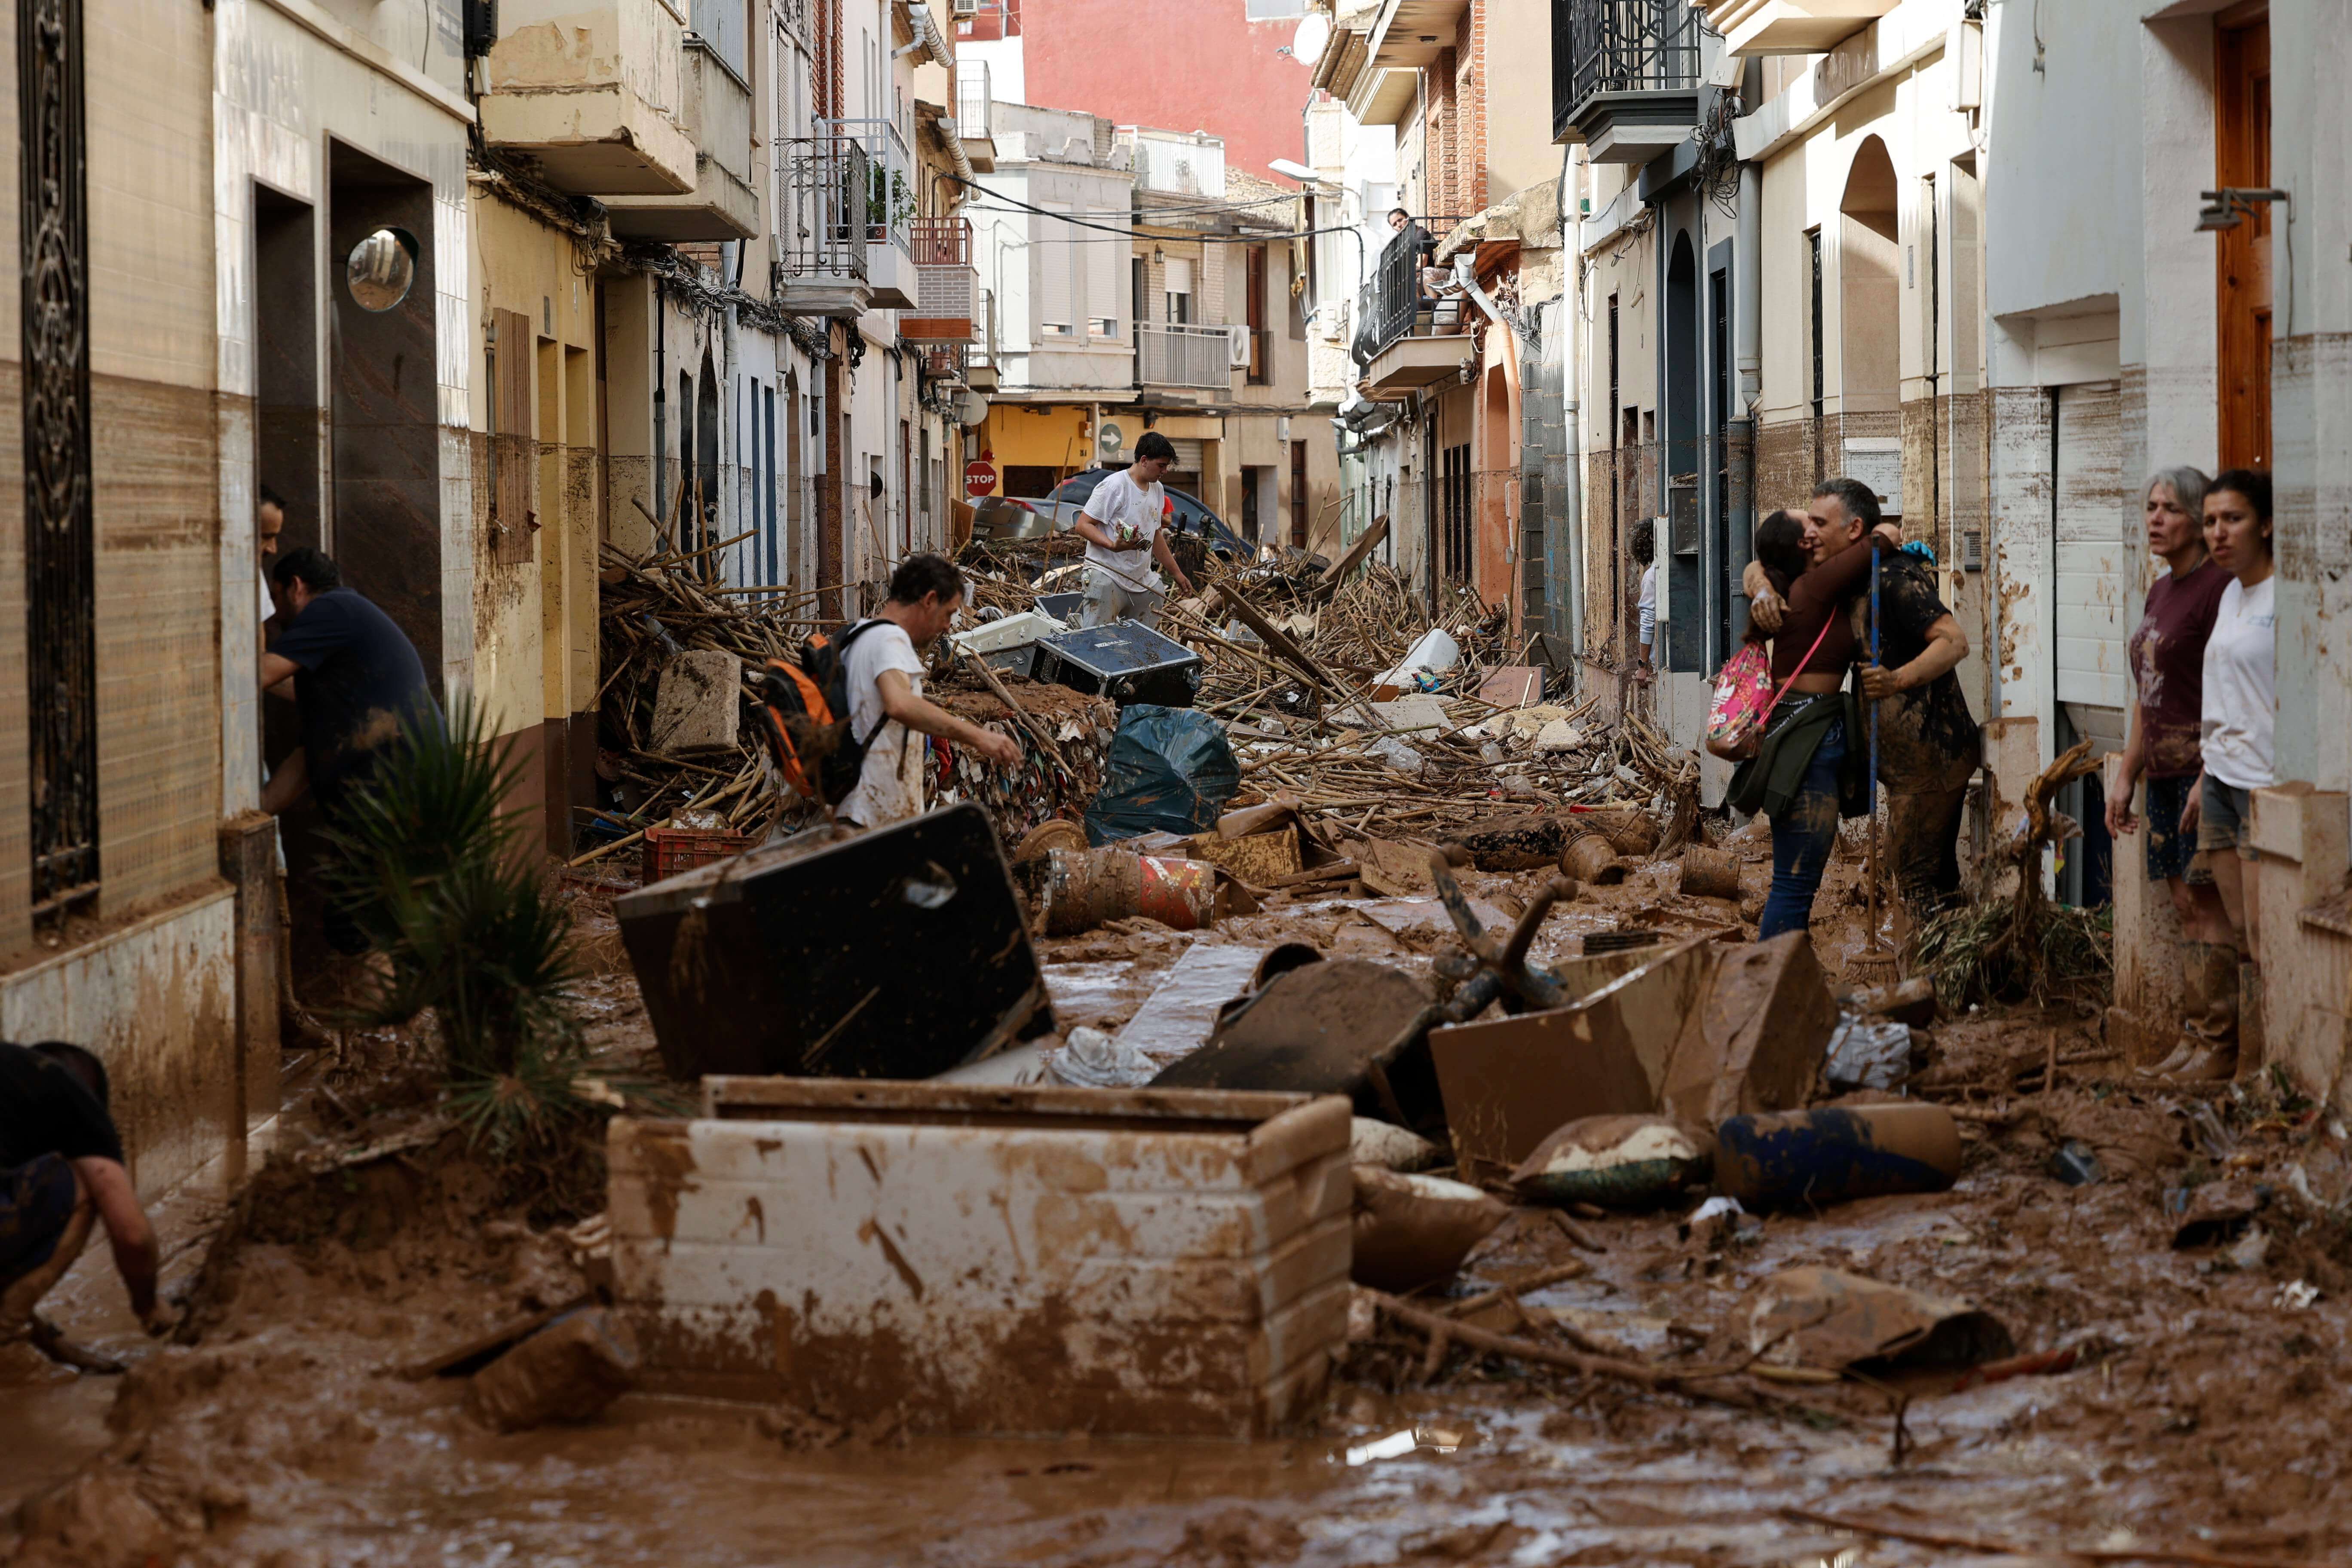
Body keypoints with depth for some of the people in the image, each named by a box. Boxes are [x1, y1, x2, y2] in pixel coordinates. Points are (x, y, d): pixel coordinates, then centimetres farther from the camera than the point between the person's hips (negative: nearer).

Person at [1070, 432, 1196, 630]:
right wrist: (1114, 546, -27)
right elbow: (1082, 525, -13)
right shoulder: (1114, 486, -11)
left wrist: (1176, 573, 28)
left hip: (1143, 582, 8)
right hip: (1107, 576, -8)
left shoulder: (1157, 490, 16)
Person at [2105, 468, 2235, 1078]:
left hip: (2203, 768, -9)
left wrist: (2209, 778, -21)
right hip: (2164, 770, 9)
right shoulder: (2161, 591, 17)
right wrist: (2126, 775, 21)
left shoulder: (2216, 587, -11)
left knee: (2203, 903, -8)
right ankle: (2196, 1036, 11)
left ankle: (2214, 1043, -5)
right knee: (2184, 904, 8)